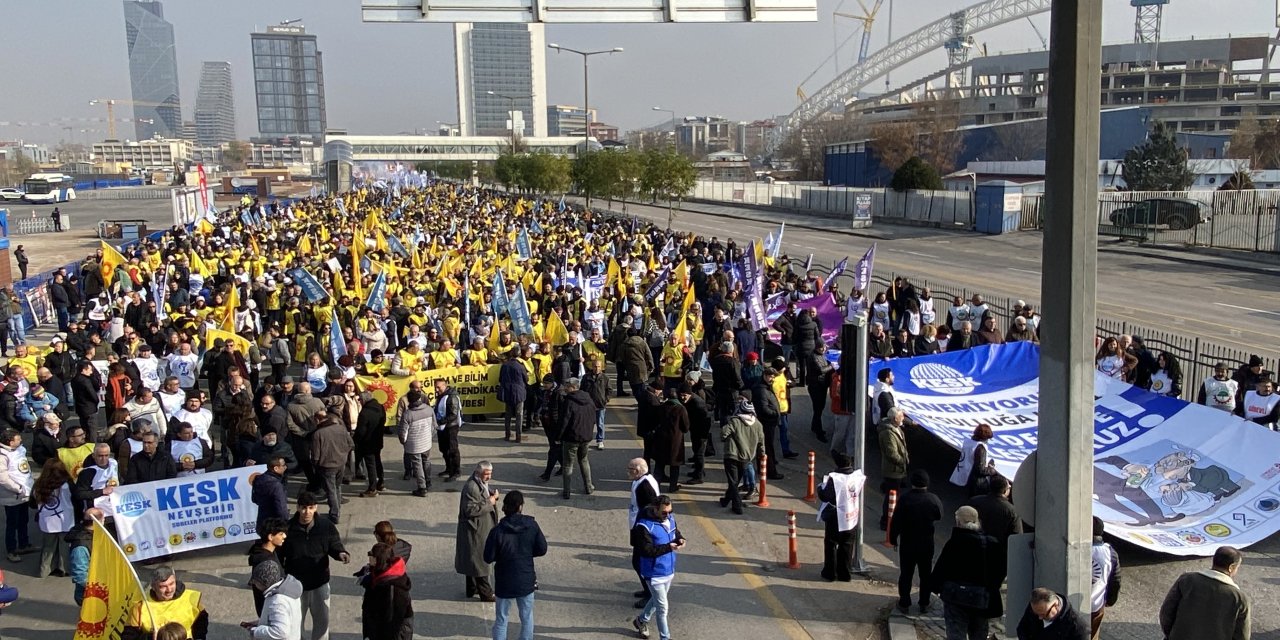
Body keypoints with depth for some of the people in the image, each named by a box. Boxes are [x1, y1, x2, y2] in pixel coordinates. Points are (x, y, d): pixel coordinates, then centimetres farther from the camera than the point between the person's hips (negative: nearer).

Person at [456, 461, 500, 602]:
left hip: (482, 528, 10)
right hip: (475, 531, -10)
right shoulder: (471, 487, -24)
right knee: (480, 560, -2)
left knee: (473, 560, 19)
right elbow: (470, 510, -27)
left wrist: (493, 495, -1)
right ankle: (486, 594, 5)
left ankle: (472, 589, 31)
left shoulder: (482, 483, 7)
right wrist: (489, 503, -22)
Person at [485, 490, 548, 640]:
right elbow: (542, 549, -4)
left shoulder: (497, 531, -18)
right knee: (527, 618, 18)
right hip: (526, 581, 1)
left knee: (501, 620, 13)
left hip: (504, 583, -1)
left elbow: (488, 558, -12)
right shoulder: (532, 525, -12)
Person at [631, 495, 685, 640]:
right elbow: (646, 550, -27)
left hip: (669, 570, 8)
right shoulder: (644, 526, -26)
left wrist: (680, 539, -12)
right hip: (655, 573, -8)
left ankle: (641, 621, 49)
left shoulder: (670, 519, -3)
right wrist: (668, 547, -35)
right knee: (663, 607, 2)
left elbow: (676, 533, 13)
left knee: (657, 600, 25)